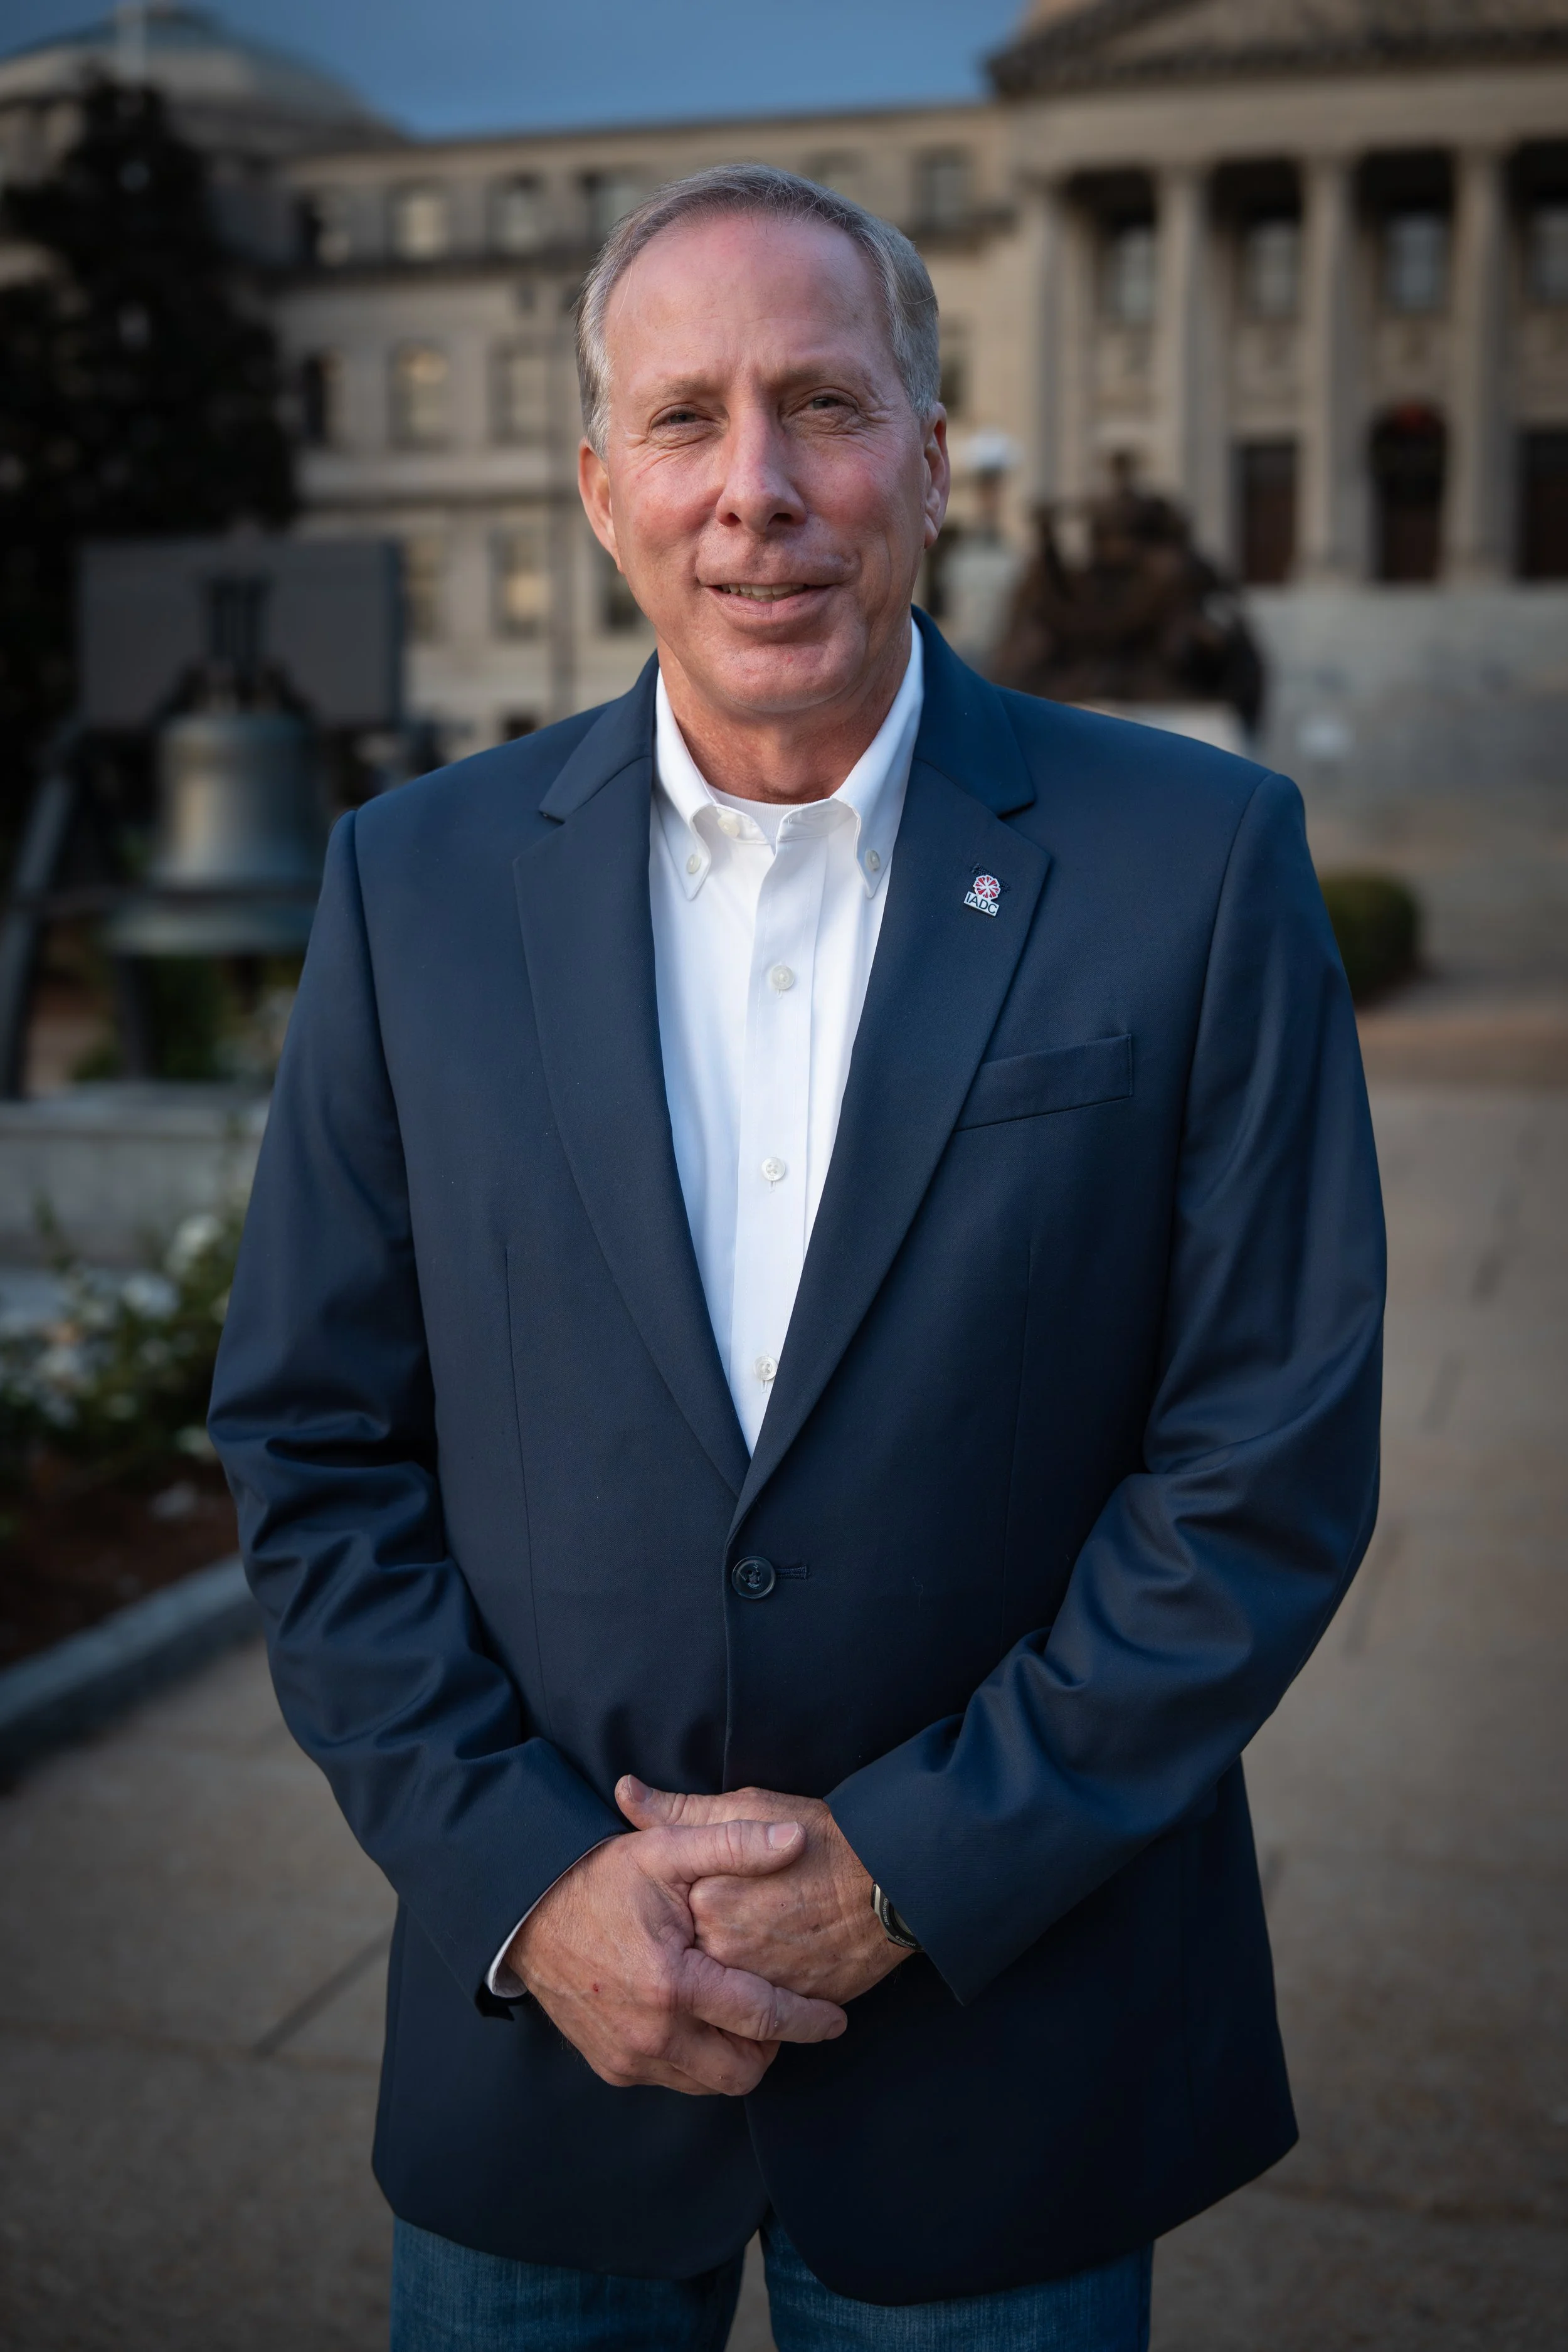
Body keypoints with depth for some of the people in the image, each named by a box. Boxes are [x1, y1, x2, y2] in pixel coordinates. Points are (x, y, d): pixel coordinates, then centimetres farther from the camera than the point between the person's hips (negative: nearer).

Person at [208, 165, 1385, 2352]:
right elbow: (315, 1444, 0)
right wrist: (525, 1879, -10)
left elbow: (1274, 1457, -9)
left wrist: (911, 1865, -12)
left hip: (1012, 2018, -1)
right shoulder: (420, 880, -2)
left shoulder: (1195, 860, -8)